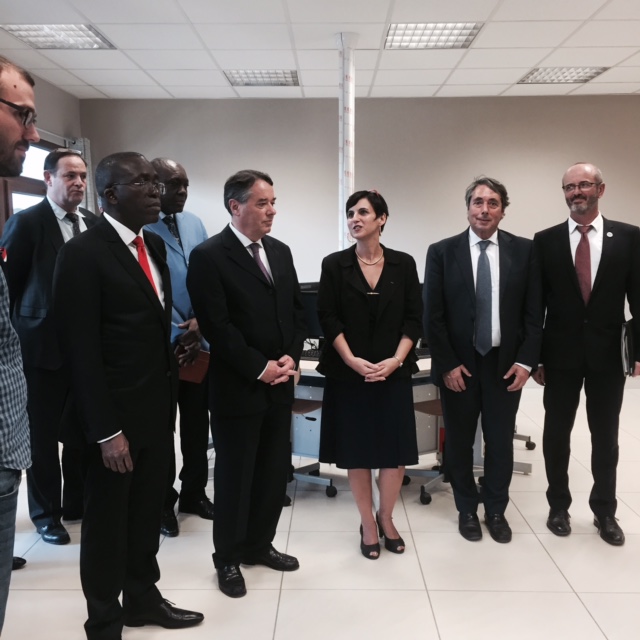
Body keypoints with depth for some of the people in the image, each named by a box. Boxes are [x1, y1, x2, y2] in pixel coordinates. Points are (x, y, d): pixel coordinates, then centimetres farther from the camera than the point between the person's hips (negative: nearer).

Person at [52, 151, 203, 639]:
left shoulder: (155, 246, 10)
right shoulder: (83, 254, -14)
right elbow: (81, 350, -17)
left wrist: (169, 396, 7)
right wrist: (106, 430, -18)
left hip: (158, 407, 7)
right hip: (116, 416, -7)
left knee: (148, 512, 18)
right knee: (108, 519, 10)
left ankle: (142, 598, 37)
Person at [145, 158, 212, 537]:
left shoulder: (195, 224, 9)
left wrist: (199, 323, -6)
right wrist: (177, 334, -15)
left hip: (200, 341, 6)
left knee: (197, 421, 15)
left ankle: (194, 492, 32)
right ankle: (163, 501, 24)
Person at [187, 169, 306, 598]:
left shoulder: (281, 252, 11)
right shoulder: (209, 256, -11)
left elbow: (297, 311, 12)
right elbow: (216, 326, -17)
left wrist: (291, 357, -3)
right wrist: (259, 368, -16)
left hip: (280, 384, 7)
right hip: (237, 387, -6)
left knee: (275, 471, 14)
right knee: (234, 475, 7)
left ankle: (260, 544, 33)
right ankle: (228, 558, 25)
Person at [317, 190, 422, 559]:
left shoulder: (403, 264, 3)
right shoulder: (335, 264, 1)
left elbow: (415, 318, 1)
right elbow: (328, 319, -4)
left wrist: (396, 360, -12)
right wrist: (352, 360, -15)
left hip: (394, 372, 1)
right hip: (349, 373, -1)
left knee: (396, 450, 4)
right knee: (358, 451, 6)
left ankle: (387, 518, 27)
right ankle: (368, 524, 23)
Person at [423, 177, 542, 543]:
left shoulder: (524, 251, 0)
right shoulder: (442, 252, -4)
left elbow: (534, 313, 1)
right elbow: (433, 316, -5)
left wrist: (526, 361, -7)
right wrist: (447, 364, -10)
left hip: (505, 364, 1)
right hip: (459, 365, -1)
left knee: (501, 441, 12)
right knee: (459, 442, 11)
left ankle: (497, 511, 31)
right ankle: (467, 510, 30)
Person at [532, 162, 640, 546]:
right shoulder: (545, 240, -1)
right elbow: (536, 302, -1)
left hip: (607, 354, 0)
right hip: (561, 354, 0)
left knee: (606, 437, 12)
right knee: (557, 434, 11)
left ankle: (605, 511, 29)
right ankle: (559, 506, 29)